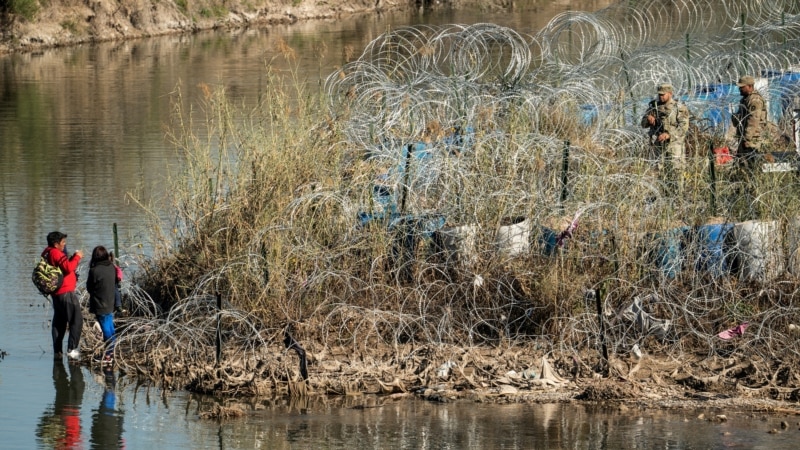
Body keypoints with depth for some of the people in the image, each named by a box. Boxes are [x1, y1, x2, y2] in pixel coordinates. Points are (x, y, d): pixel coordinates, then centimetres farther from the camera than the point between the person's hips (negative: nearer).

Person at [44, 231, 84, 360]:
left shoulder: (46, 254, 14)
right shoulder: (56, 253, -16)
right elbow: (68, 268, -25)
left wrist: (74, 257, 7)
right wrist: (77, 257, -12)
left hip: (56, 293, 10)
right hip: (66, 292, -10)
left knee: (59, 321, 14)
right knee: (77, 320, -6)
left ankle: (57, 350, 14)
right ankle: (72, 349, -12)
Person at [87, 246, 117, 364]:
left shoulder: (94, 271, -20)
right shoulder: (112, 268, -2)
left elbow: (89, 287, -8)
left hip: (100, 306, -6)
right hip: (110, 304, 6)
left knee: (106, 329, -2)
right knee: (110, 328, 17)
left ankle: (108, 355, 1)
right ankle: (111, 351, 27)